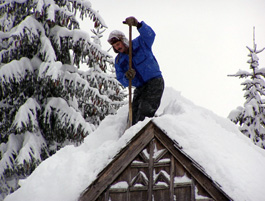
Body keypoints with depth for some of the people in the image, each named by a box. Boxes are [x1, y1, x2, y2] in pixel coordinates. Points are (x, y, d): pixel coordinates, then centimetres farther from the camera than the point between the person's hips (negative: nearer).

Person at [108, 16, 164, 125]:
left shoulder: (139, 44, -4)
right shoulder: (119, 60, 8)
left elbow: (149, 34, -25)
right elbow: (121, 79, 6)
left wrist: (138, 24, -44)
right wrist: (126, 77, -20)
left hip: (155, 82, -6)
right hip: (140, 88, 6)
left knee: (145, 109, -20)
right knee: (134, 115, -3)